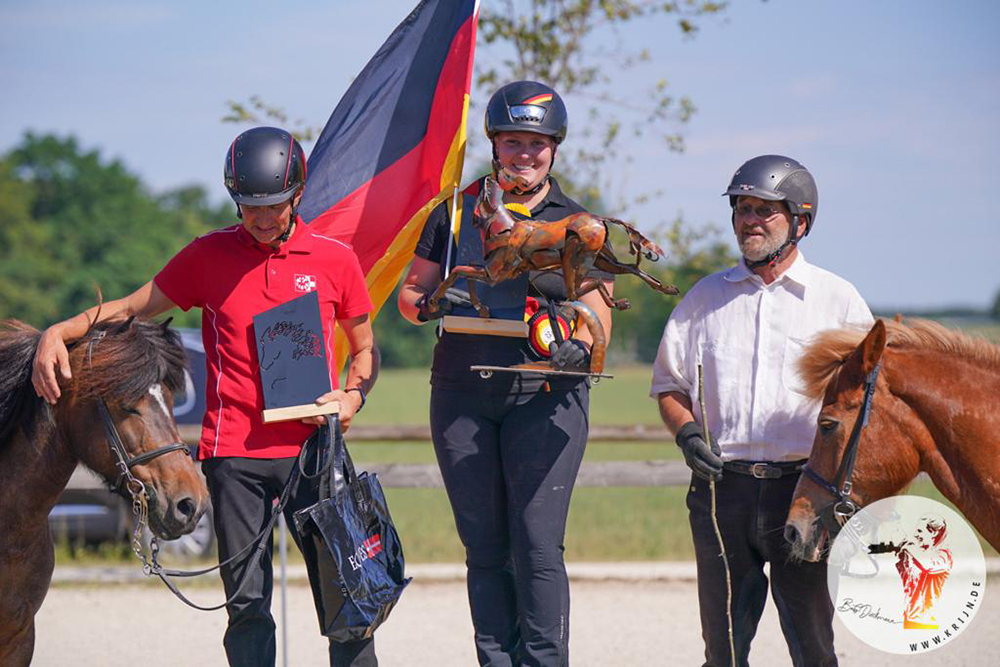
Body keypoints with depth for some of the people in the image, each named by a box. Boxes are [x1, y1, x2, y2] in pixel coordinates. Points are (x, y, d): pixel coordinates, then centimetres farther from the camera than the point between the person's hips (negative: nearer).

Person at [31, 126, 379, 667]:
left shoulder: (334, 260, 5)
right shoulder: (208, 256, 5)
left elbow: (364, 348, 16)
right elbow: (133, 308, 10)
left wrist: (353, 395, -5)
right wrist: (59, 332, -6)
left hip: (310, 447, 0)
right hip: (233, 454, 0)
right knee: (247, 603, 1)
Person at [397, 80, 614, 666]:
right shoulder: (456, 212, 12)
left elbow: (597, 317, 5)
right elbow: (410, 294, 15)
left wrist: (578, 347, -18)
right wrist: (432, 305, -9)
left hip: (545, 398, -2)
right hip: (463, 397, 2)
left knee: (538, 548, -10)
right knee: (486, 550, 4)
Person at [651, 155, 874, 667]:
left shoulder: (837, 298, 7)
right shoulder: (706, 297, 14)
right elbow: (667, 384, 17)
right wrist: (687, 432, -3)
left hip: (803, 486, -2)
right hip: (721, 486, 2)